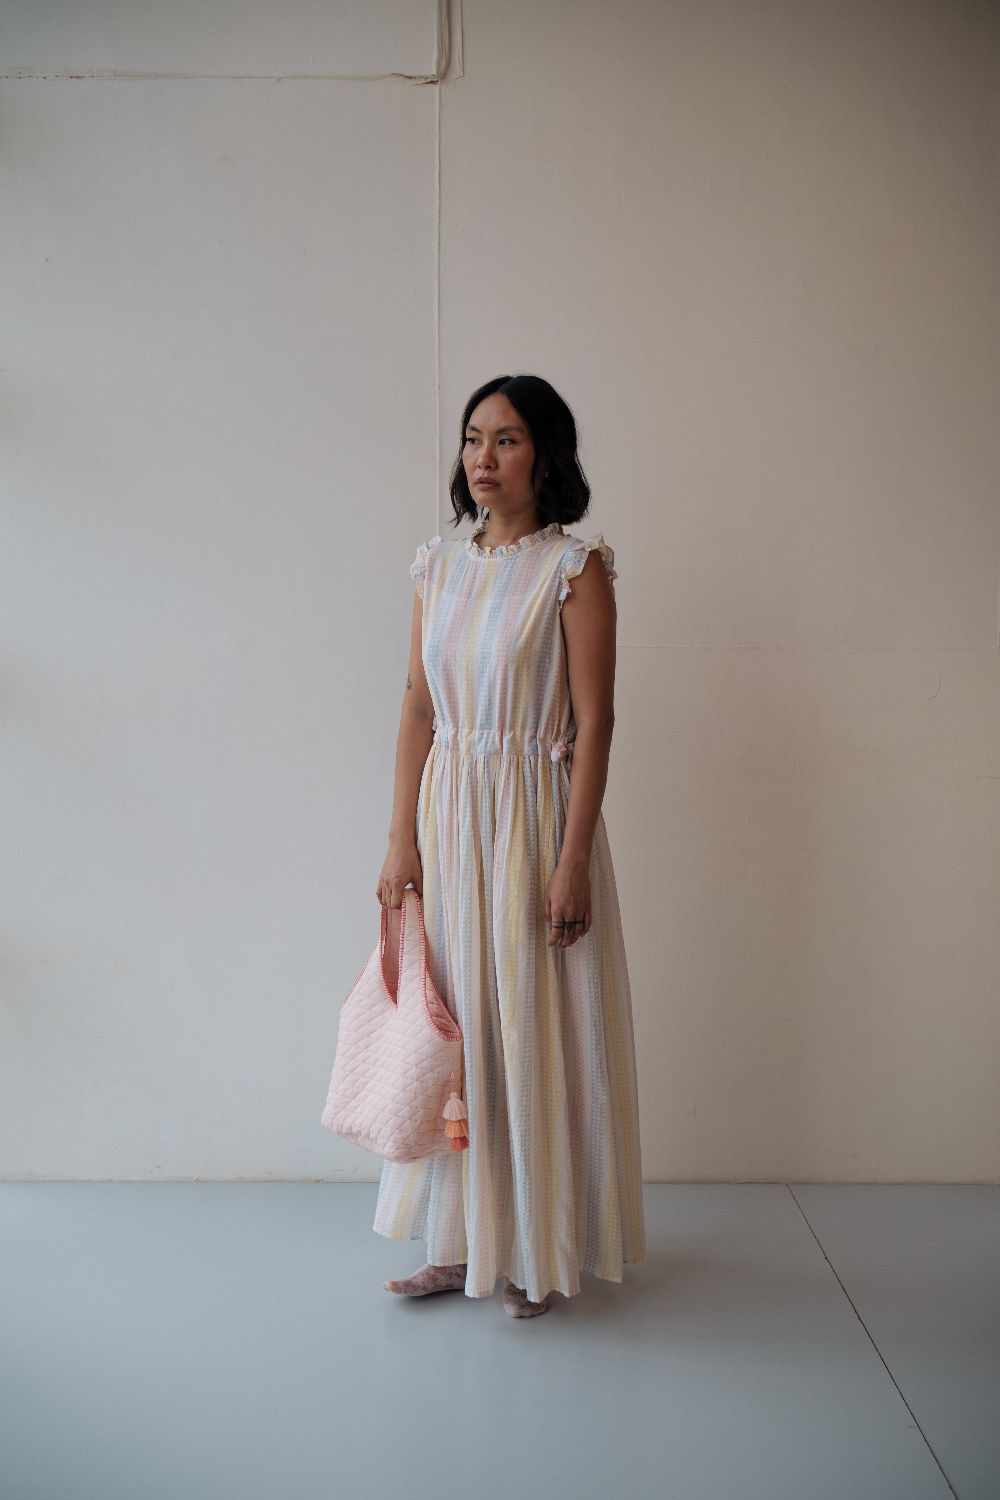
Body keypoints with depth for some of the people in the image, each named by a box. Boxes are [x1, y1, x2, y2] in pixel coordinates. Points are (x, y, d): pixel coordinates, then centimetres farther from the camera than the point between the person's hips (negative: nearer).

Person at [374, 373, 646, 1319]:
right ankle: (459, 1243, 26)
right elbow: (417, 708, 8)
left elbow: (593, 723, -11)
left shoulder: (575, 568, -7)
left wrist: (572, 861, -16)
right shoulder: (438, 567, 8)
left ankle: (538, 1250, 21)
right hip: (448, 816, 5)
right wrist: (401, 841, 3)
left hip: (533, 815, -5)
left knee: (534, 1026, 3)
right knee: (452, 1022, 11)